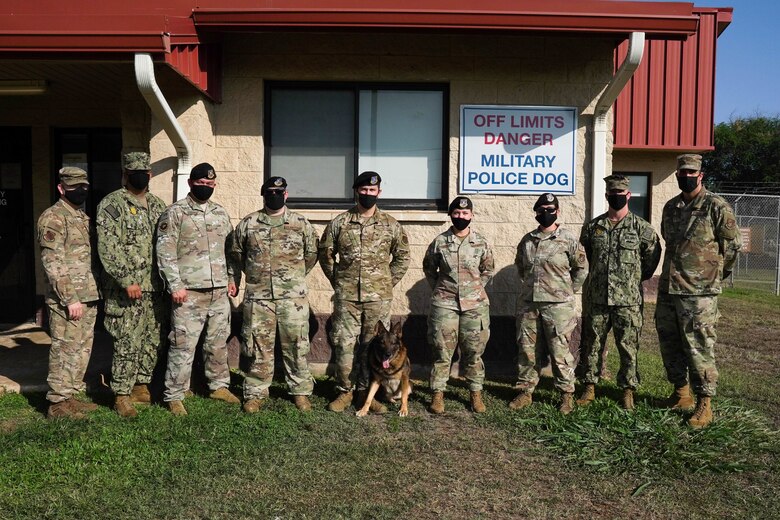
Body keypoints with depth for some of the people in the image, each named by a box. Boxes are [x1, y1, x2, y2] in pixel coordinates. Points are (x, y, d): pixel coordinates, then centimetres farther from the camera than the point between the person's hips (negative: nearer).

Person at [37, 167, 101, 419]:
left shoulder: (84, 217, 17)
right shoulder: (53, 218, -10)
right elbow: (53, 262, -16)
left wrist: (94, 293, 16)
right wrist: (70, 298, -20)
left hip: (88, 296, 9)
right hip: (68, 298, -9)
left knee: (82, 349, 13)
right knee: (66, 349, -4)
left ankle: (70, 395, 23)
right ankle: (58, 403, 6)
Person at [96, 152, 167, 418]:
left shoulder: (157, 204, 15)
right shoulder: (111, 204, -6)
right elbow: (108, 248, -14)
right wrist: (127, 280, -20)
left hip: (155, 287, 7)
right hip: (126, 289, -6)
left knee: (153, 340, 12)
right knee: (128, 344, -4)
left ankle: (141, 386, 26)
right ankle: (122, 395, 8)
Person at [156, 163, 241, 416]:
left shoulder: (221, 213, 13)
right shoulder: (175, 213, -5)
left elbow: (230, 248, 19)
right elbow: (165, 252, -9)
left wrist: (233, 277, 10)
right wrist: (175, 285, -15)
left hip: (220, 290, 6)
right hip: (189, 291, -6)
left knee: (218, 341, 15)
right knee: (183, 345, -3)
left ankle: (219, 385, 29)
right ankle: (174, 396, 7)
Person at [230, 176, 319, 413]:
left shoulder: (301, 223, 3)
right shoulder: (248, 224, 4)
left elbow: (312, 253, 13)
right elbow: (237, 251, 16)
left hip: (293, 296, 0)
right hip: (258, 296, 1)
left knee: (296, 345, 5)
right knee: (258, 346, 6)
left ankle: (300, 391, 18)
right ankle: (255, 393, 18)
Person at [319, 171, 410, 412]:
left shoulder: (391, 225, 4)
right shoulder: (339, 223, 2)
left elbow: (402, 257, 12)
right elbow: (325, 254, 11)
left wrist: (388, 282, 6)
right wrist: (337, 281, 6)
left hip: (379, 297, 0)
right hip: (346, 297, 0)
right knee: (344, 345, 3)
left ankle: (366, 391, 21)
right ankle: (344, 391, 18)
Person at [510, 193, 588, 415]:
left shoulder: (568, 239, -3)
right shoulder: (527, 240, 10)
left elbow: (582, 268, 3)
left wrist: (567, 291, 4)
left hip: (557, 305, -4)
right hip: (527, 304, 4)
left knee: (560, 351, 0)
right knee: (527, 350, 9)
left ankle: (567, 394, 13)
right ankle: (525, 391, 20)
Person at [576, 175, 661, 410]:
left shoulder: (641, 227, -1)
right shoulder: (592, 227, 7)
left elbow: (653, 256, 9)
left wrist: (638, 277, 10)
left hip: (628, 300, -2)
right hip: (596, 298, 3)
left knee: (628, 347, 4)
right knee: (592, 344, 8)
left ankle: (628, 390, 17)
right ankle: (589, 387, 20)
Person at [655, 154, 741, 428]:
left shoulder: (716, 207, -6)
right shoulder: (671, 207, 13)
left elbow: (733, 244, -2)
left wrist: (715, 274, 6)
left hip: (698, 292, -7)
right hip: (668, 288, 7)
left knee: (699, 347, -3)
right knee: (669, 343, 13)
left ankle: (704, 404, 8)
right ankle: (681, 393, 29)